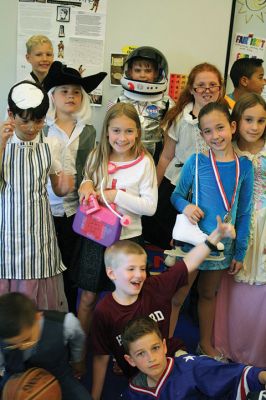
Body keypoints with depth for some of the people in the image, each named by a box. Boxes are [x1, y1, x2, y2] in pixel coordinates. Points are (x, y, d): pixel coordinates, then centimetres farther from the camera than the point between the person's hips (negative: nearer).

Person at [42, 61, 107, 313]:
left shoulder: (87, 131, 5)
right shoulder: (42, 128, 0)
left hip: (74, 209, 2)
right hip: (45, 207, -1)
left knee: (70, 265, 13)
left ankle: (71, 317, 29)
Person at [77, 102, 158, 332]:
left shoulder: (144, 162, -10)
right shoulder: (97, 157, 0)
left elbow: (150, 206, -12)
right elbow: (86, 190, 13)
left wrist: (117, 195, -20)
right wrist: (86, 185, -10)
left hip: (128, 237, -2)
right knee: (88, 297, 11)